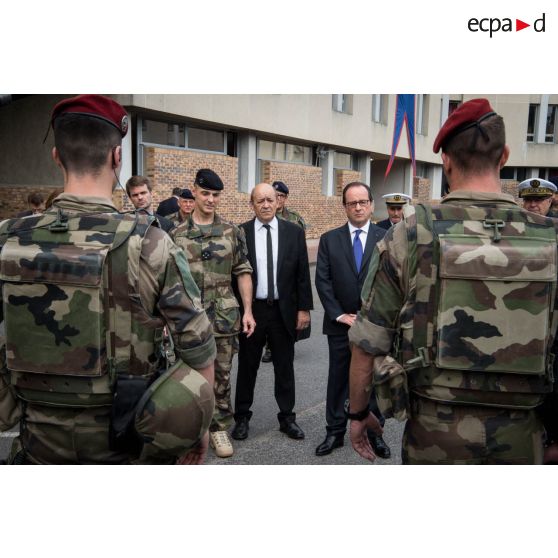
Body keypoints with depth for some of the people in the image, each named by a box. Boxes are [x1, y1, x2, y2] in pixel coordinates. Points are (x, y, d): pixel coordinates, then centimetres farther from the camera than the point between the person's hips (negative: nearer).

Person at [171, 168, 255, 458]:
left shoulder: (232, 232, 2)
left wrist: (248, 310, -3)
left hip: (224, 316, 0)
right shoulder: (177, 234, 2)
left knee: (222, 375, 8)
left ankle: (219, 427, 23)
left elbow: (243, 272, 3)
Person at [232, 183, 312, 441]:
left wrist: (304, 308, -2)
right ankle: (242, 417, 27)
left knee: (285, 367, 12)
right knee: (247, 366, 11)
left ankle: (287, 417, 27)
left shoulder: (294, 232, 0)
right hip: (251, 309, -1)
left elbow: (303, 273, 1)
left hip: (284, 310, 1)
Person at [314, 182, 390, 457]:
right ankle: (335, 432, 22)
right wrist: (339, 315, -7)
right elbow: (322, 281, -1)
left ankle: (375, 433, 24)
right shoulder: (329, 239, 3)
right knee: (338, 380, 9)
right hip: (340, 324, 1)